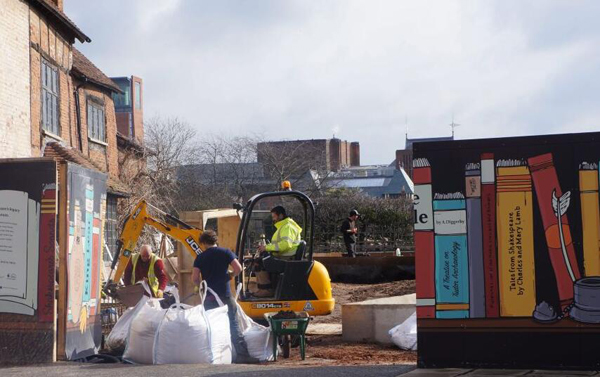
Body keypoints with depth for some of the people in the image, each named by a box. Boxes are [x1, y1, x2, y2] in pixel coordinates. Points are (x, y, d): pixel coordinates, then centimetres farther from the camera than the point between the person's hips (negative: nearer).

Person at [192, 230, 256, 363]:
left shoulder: (200, 257, 2)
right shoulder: (225, 252, 1)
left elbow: (195, 277, -8)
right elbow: (238, 268, -10)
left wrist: (197, 286, 11)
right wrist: (229, 276, 9)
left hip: (209, 297, 1)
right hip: (225, 296, -1)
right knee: (234, 325, 2)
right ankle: (242, 355, -4)